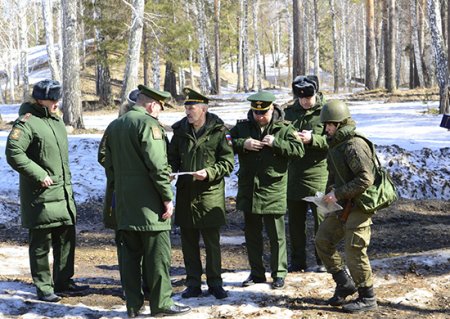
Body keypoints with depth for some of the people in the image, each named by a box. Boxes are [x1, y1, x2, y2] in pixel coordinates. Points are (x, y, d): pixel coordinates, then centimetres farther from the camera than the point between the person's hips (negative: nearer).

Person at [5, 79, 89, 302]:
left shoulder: (57, 121, 16)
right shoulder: (27, 123, -12)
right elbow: (13, 153, -21)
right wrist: (39, 175, -22)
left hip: (63, 192, 9)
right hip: (40, 194, -9)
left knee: (66, 238, 13)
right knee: (41, 242, -1)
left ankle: (63, 281, 25)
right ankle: (44, 288, 8)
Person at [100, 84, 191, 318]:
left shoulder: (113, 126, 14)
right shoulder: (148, 124, -12)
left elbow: (108, 164, 17)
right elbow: (157, 166, -18)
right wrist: (167, 197, -13)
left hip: (123, 204, 8)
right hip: (148, 202, -7)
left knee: (130, 254, 10)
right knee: (157, 253, 0)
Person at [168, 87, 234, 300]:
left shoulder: (218, 131, -6)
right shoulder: (180, 131, 7)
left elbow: (228, 162, -6)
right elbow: (173, 158, 16)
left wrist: (209, 172, -20)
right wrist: (170, 171, -5)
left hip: (210, 195, -4)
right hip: (185, 194, 4)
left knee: (212, 242, 4)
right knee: (188, 242, 9)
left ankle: (214, 282, 16)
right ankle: (193, 283, 20)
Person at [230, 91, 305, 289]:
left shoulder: (284, 129, -3)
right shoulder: (242, 127, 5)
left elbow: (299, 149, -11)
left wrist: (275, 143, -20)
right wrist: (243, 144, -15)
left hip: (273, 191, -4)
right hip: (248, 189, 4)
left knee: (276, 235, 3)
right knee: (252, 234, 13)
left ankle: (279, 273, 14)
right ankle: (256, 272, 25)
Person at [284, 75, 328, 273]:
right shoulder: (289, 112, 10)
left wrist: (312, 139, -22)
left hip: (318, 175, -4)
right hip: (293, 175, 4)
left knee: (321, 219, 2)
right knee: (295, 220, 11)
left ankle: (323, 261, 14)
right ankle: (297, 261, 21)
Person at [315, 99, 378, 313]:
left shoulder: (354, 146, -19)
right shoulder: (335, 145, 12)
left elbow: (366, 178, -26)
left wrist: (339, 194, -24)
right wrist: (330, 192, 7)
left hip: (357, 207, -10)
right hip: (341, 207, 10)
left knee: (354, 251, -6)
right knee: (323, 241, 12)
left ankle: (367, 298, 9)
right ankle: (345, 284, 23)